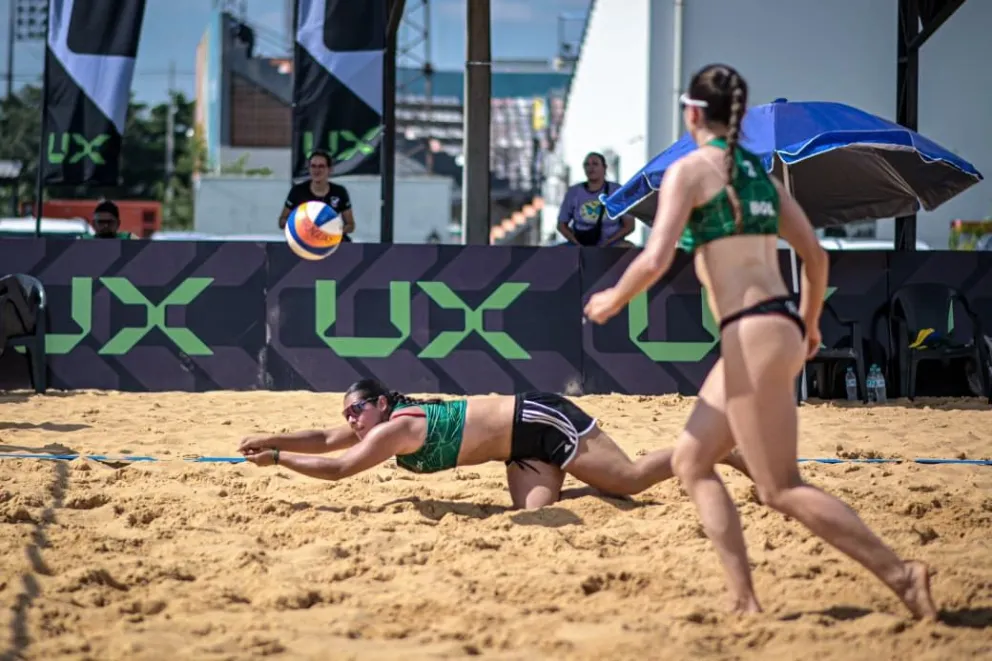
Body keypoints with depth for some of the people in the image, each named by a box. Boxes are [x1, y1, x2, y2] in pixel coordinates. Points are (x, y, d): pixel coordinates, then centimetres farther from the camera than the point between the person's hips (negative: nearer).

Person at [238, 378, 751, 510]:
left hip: (541, 421, -9)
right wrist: (270, 441, 11)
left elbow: (336, 469, -21)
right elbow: (324, 439, 19)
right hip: (525, 448, 9)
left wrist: (276, 458, -12)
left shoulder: (397, 428, -17)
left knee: (631, 477, -12)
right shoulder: (378, 423, 8)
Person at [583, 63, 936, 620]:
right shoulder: (760, 173, 16)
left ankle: (901, 575, -7)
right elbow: (815, 254, 19)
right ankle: (746, 603, 9)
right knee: (691, 462, 14)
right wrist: (809, 324, 34)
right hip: (780, 328, 9)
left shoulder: (690, 170, -6)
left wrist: (612, 301, 4)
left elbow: (655, 261, -14)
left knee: (782, 490, -3)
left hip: (753, 335, -9)